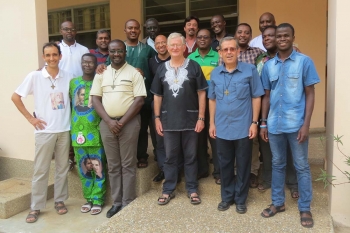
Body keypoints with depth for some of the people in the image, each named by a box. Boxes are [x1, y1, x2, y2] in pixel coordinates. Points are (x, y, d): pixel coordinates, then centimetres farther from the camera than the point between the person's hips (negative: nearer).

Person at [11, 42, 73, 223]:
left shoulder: (68, 77, 2)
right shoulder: (35, 76, -4)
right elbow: (15, 97, 0)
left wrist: (72, 116, 1)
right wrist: (30, 118, -5)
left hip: (65, 129, 2)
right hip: (45, 130, -2)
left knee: (62, 167, 11)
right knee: (41, 170, 5)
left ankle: (60, 200, 27)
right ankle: (36, 207, 19)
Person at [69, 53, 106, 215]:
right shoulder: (73, 82, 9)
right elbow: (69, 105, 12)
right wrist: (71, 129, 9)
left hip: (95, 132, -3)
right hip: (78, 132, 4)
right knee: (83, 168, 12)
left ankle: (97, 200, 17)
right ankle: (88, 198, 26)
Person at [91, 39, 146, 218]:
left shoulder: (134, 73, 0)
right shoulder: (101, 74, 10)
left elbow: (139, 100, -7)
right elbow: (95, 99, 5)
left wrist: (122, 122, -12)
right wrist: (109, 121, -8)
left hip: (129, 122, -3)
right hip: (106, 123, 4)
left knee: (128, 164, 2)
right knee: (113, 165, 10)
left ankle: (128, 203, 12)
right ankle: (116, 202, 20)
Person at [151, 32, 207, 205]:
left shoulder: (193, 66, -1)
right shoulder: (162, 68, 7)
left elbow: (201, 93, -2)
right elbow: (157, 95, 10)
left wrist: (201, 118, -7)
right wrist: (157, 118, 4)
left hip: (190, 120, -2)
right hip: (169, 121, 2)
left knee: (190, 157, 10)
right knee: (170, 157, 12)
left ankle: (192, 189, 24)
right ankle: (168, 190, 25)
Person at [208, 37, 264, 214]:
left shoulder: (250, 70, -5)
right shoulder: (215, 73, 5)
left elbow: (256, 97, -3)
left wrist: (254, 122, -7)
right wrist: (212, 123, 7)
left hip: (243, 127, -3)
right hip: (222, 128, 3)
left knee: (243, 165, 10)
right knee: (225, 164, 14)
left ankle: (240, 199, 27)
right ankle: (227, 197, 32)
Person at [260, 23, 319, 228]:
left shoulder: (305, 61, -2)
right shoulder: (268, 65, 8)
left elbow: (310, 94, -3)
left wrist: (306, 124, -11)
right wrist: (263, 123, 7)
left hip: (296, 124, -3)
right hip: (274, 125, 3)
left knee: (301, 166, 8)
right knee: (277, 164, 15)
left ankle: (305, 208, 23)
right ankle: (278, 202, 29)